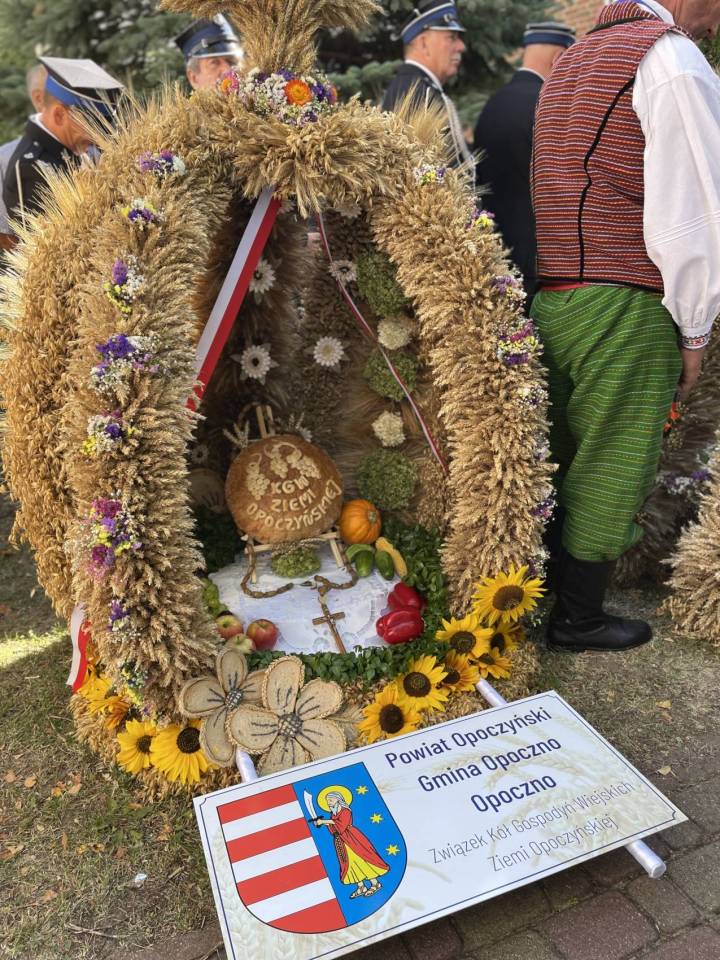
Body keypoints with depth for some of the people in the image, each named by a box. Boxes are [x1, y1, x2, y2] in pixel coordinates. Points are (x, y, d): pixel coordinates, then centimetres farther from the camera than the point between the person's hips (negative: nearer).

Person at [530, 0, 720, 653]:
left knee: (562, 463, 15)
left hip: (551, 301, 8)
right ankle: (578, 619, 17)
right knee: (611, 473, 3)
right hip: (624, 310, -8)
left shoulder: (571, 62, 22)